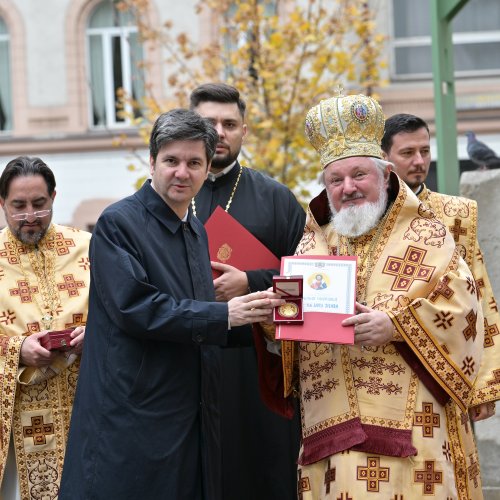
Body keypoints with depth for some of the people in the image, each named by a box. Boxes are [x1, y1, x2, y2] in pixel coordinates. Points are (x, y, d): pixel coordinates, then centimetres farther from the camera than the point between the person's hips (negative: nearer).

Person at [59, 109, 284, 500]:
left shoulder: (197, 232, 16)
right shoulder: (118, 224, -8)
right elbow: (133, 307, -20)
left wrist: (253, 317, 4)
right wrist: (223, 315, -19)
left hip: (194, 418, 7)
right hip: (132, 418, -7)